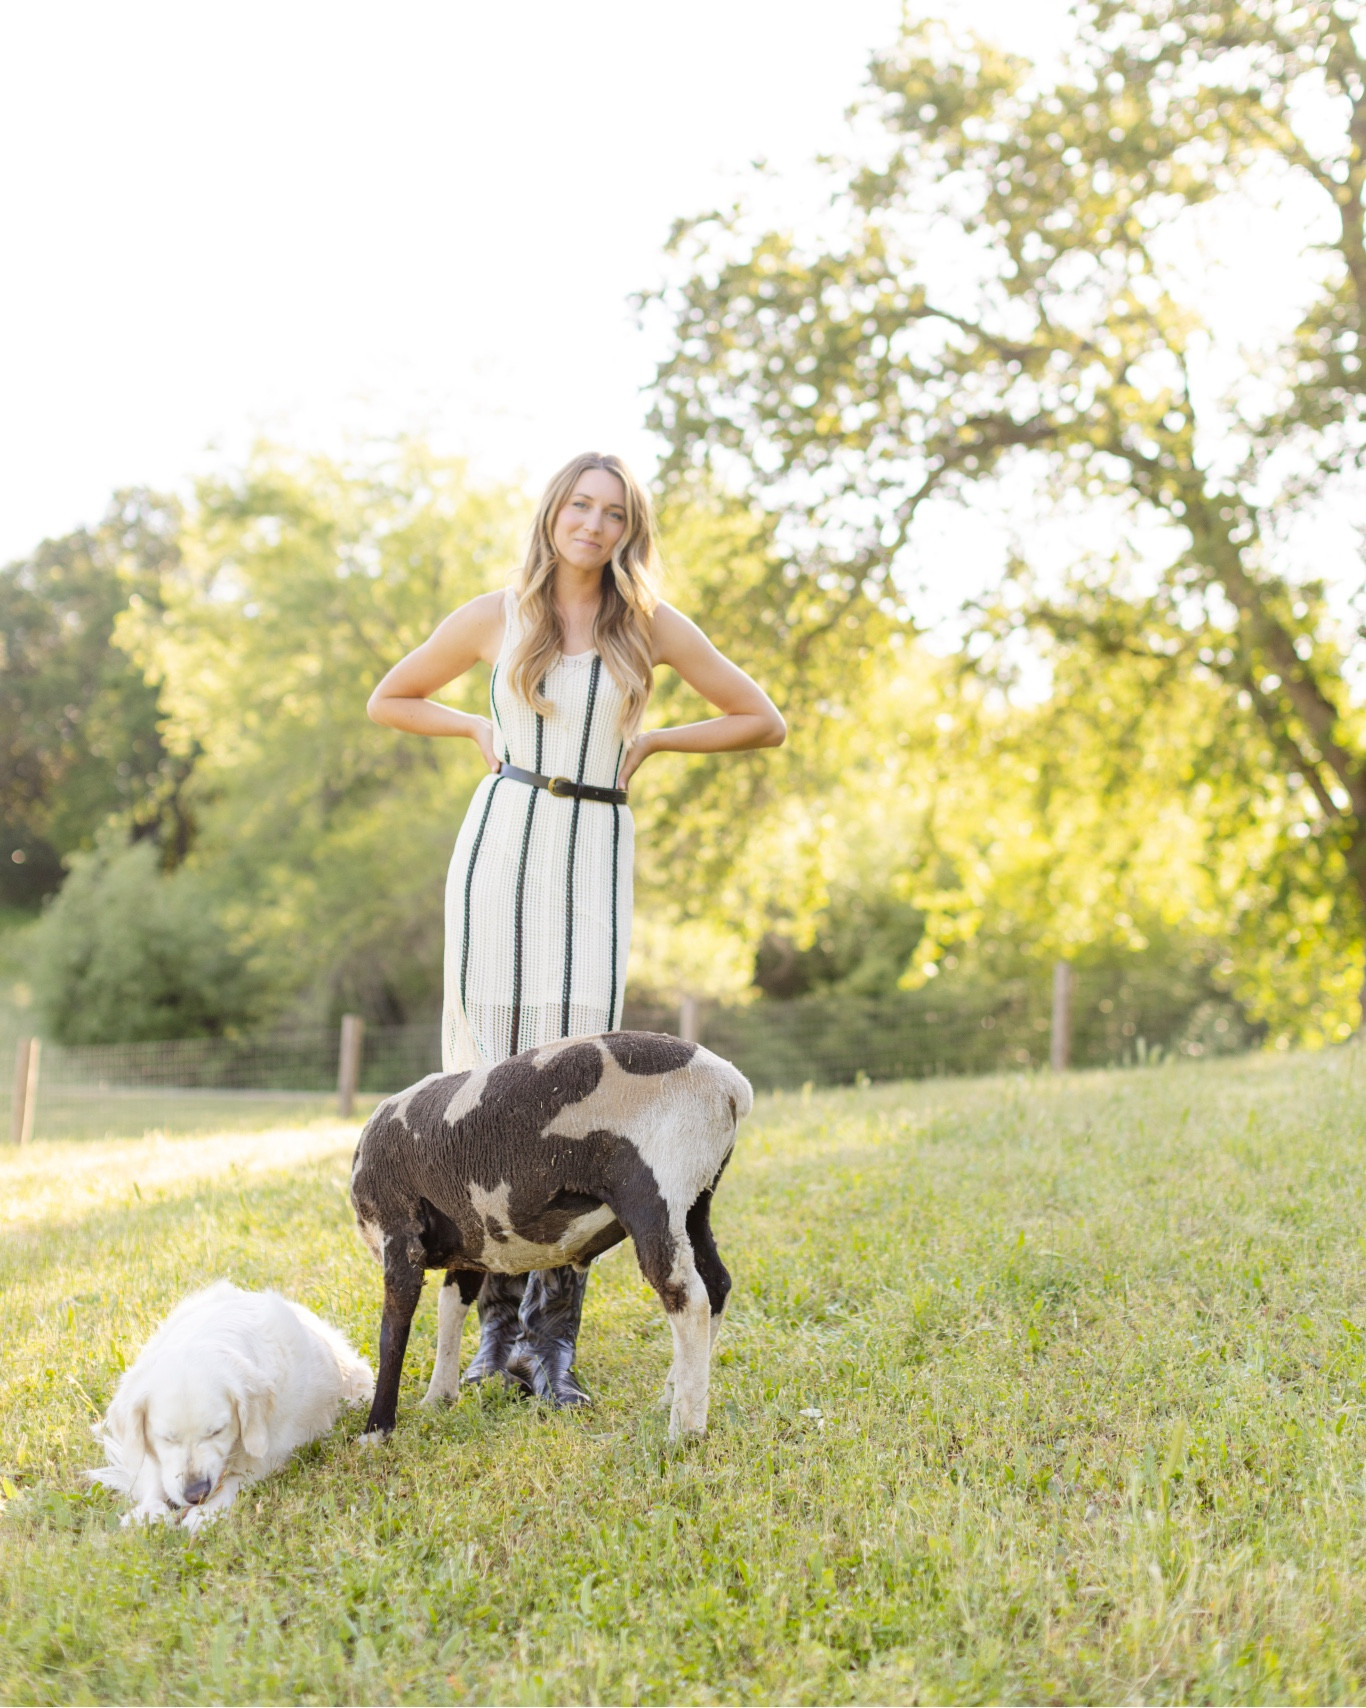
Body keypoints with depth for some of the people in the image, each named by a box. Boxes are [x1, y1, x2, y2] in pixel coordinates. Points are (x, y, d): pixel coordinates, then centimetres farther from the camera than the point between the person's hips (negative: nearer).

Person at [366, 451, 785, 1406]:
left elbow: (764, 723, 13)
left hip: (594, 855, 0)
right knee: (492, 1069, -2)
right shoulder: (497, 618, 8)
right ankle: (497, 1318, 8)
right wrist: (478, 729, 7)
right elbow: (390, 700, 21)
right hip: (503, 841, 0)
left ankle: (552, 1335, -2)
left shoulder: (652, 628, 8)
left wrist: (650, 742, 6)